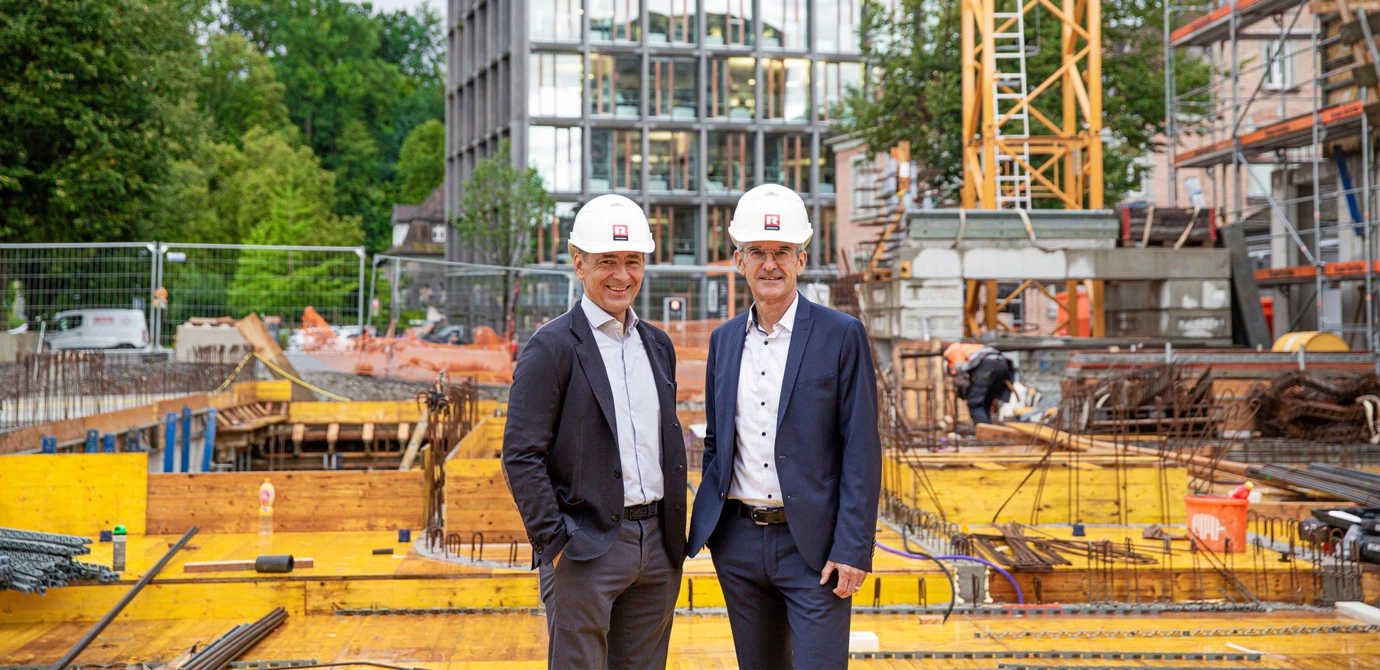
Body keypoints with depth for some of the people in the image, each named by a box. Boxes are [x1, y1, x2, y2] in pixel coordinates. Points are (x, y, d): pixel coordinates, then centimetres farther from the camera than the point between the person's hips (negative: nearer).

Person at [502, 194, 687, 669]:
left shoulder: (658, 345, 13)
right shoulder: (552, 347, -8)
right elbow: (521, 456, -12)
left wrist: (676, 536, 13)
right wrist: (555, 544, -15)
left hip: (657, 545, 6)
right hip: (586, 547, -6)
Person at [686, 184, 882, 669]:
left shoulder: (841, 335, -6)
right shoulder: (724, 340, 9)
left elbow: (862, 448, -8)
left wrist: (853, 548, -13)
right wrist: (708, 525, 10)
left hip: (813, 545, -5)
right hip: (738, 541, 5)